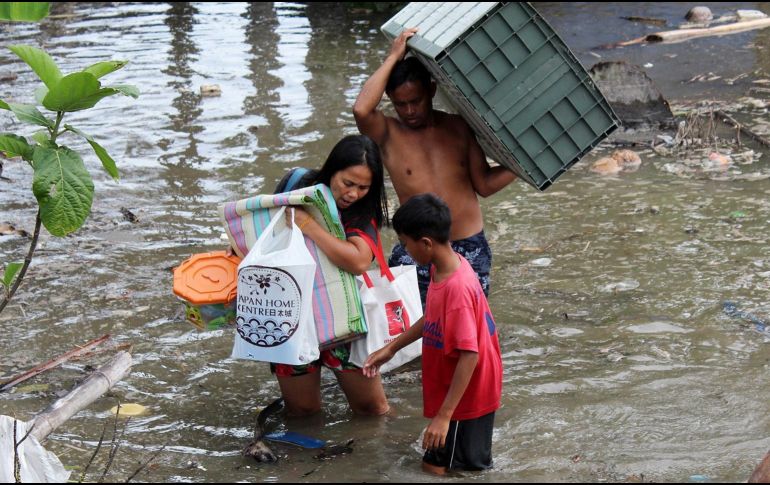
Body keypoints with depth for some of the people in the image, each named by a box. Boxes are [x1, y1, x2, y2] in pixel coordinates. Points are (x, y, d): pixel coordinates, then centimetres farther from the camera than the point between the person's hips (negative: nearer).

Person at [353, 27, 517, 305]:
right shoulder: (388, 135, -2)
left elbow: (484, 184, 10)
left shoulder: (458, 128, 7)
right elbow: (361, 110, -25)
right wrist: (393, 58, -17)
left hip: (470, 248, 2)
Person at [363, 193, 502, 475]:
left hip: (464, 397, -9)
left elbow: (469, 356, -32)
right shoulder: (443, 268, -3)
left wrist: (444, 415, -30)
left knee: (437, 467, 5)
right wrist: (391, 349, 18)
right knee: (437, 460, 22)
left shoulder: (457, 288, -32)